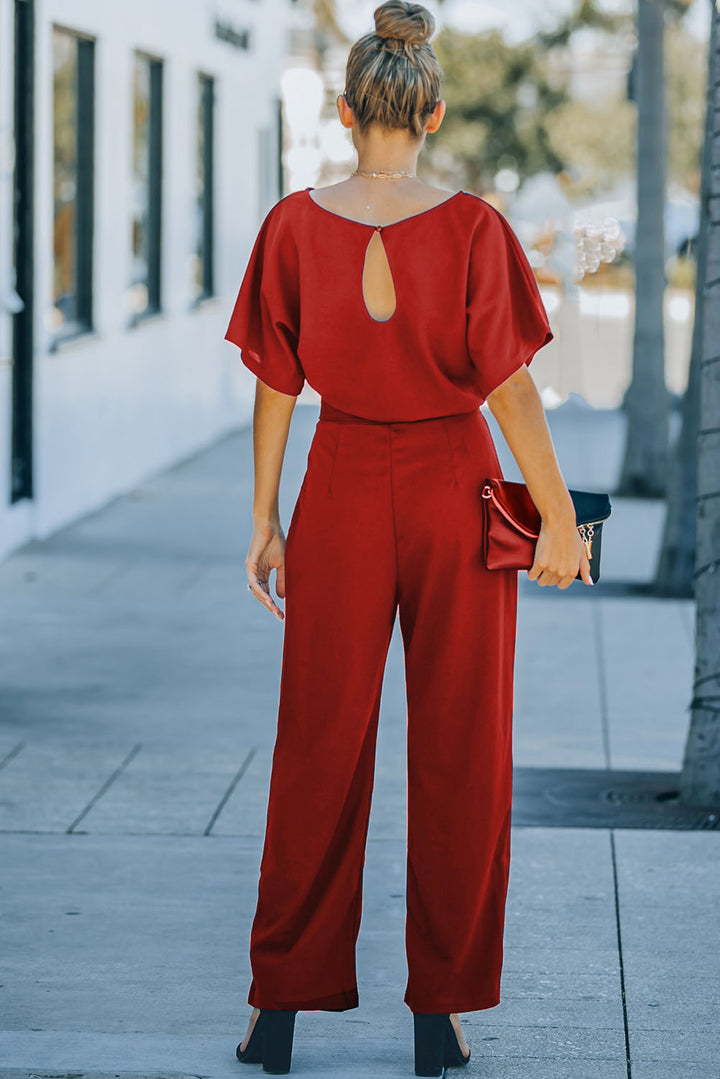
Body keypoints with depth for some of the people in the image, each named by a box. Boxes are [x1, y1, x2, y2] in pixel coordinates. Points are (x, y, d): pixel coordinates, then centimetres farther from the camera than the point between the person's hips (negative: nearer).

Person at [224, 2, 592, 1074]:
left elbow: (275, 384, -1)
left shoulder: (295, 227, -5)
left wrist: (265, 520, 7)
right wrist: (559, 520, -4)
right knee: (458, 753, 8)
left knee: (320, 748, 10)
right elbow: (509, 385, -10)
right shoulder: (474, 229, -10)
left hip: (343, 490, 1)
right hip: (455, 485, -1)